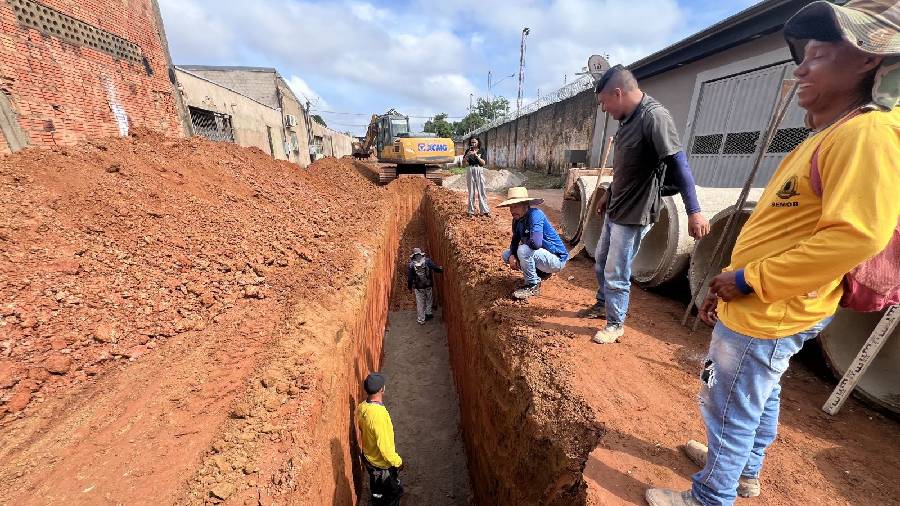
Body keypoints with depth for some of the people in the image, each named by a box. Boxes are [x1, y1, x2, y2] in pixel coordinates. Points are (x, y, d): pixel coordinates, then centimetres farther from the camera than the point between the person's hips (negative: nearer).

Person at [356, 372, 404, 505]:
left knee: (377, 490, 32)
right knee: (395, 491, 19)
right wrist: (397, 462, -14)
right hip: (382, 464, -7)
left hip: (368, 457, 7)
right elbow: (385, 447, -30)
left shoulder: (361, 407, -14)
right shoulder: (379, 415, -39)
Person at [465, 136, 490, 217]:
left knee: (482, 191, -1)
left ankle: (485, 210, 5)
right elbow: (463, 162, 0)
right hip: (470, 171, 1)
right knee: (471, 191, 5)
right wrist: (467, 155, -17)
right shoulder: (468, 151, 6)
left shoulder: (482, 151, 3)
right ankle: (471, 211, 11)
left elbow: (483, 163, -7)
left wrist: (476, 155, -17)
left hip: (479, 171, -1)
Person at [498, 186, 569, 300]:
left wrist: (523, 241, -16)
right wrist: (512, 256, -13)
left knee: (523, 250, -32)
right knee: (506, 255, 7)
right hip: (542, 256, 9)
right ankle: (541, 272, 15)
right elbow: (515, 241, 8)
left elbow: (535, 243, -38)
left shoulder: (535, 215, -26)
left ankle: (533, 285, -10)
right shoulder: (517, 220, -2)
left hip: (557, 259, -9)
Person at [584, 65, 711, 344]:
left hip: (634, 213, -9)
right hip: (615, 209, 9)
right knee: (601, 261, 21)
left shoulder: (654, 116, -19)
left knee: (616, 273, 0)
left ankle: (615, 324, 20)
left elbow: (678, 162, -25)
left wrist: (694, 211, -29)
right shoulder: (628, 118, 8)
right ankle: (603, 305, 41)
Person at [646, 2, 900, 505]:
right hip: (761, 309, 10)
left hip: (768, 316, -10)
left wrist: (748, 281, -20)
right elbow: (779, 234, 15)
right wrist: (729, 284, 14)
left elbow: (856, 235, -28)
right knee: (759, 399, 25)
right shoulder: (825, 138, 14)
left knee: (731, 410, 7)